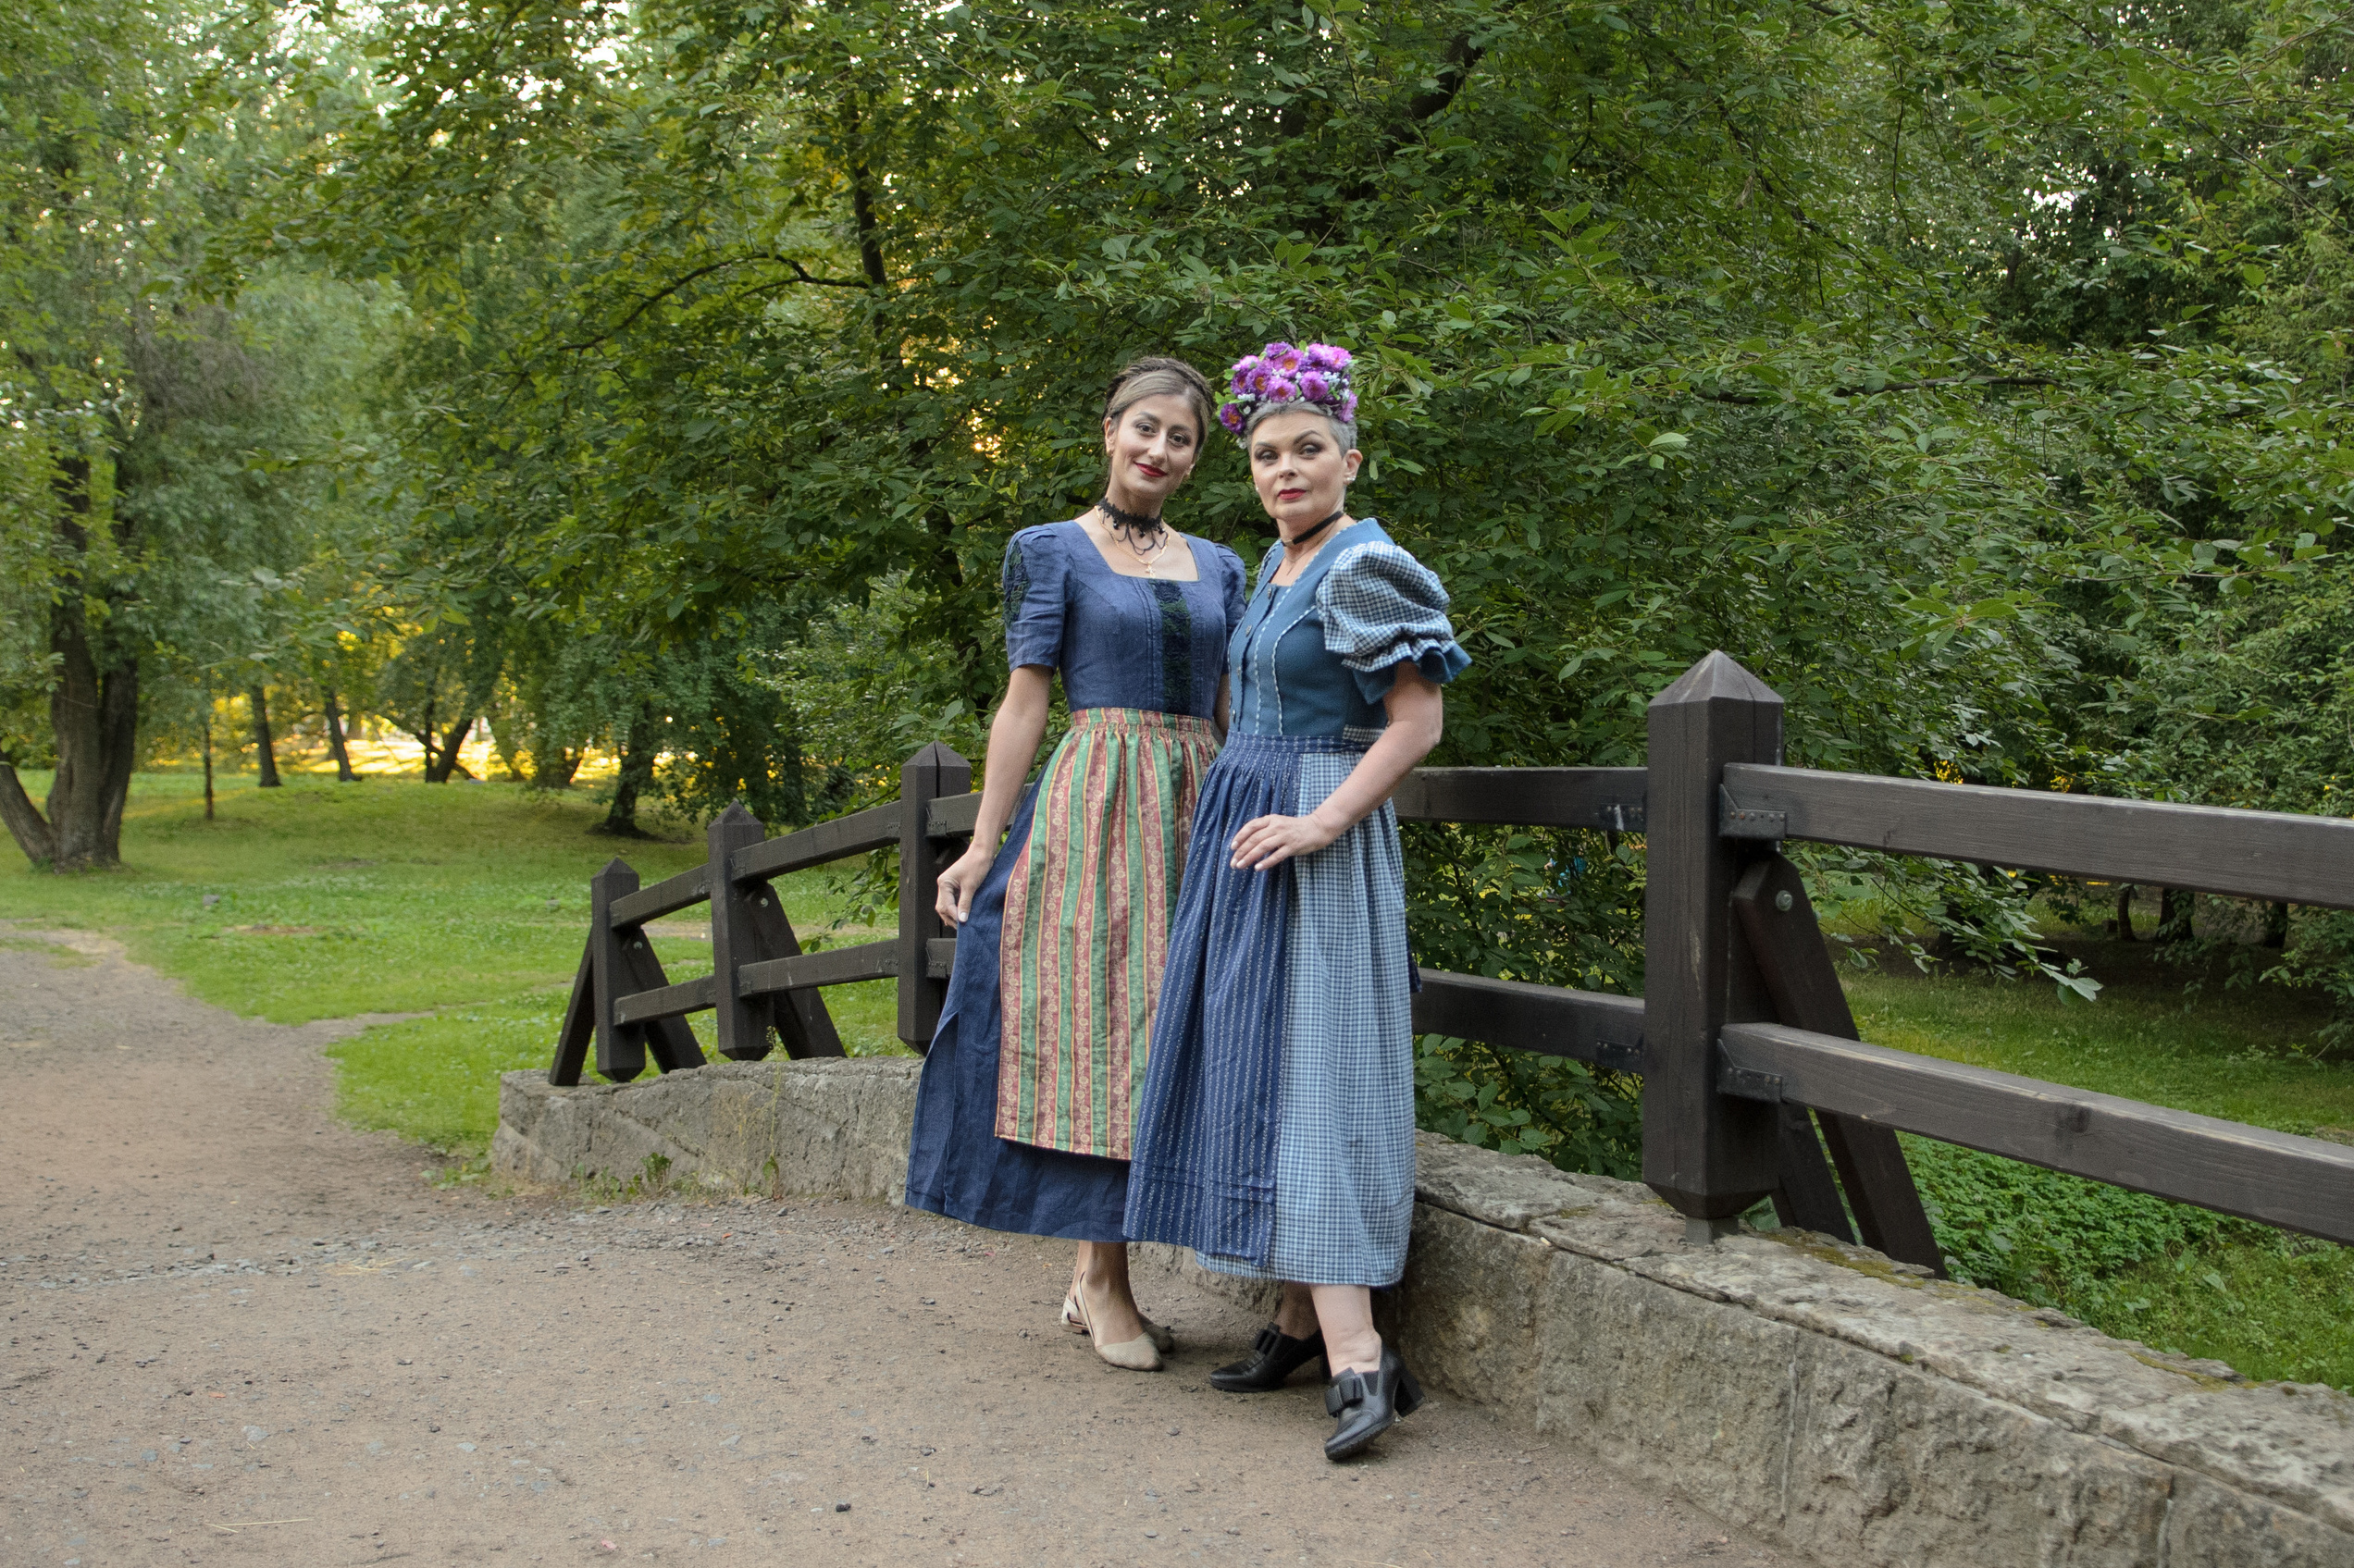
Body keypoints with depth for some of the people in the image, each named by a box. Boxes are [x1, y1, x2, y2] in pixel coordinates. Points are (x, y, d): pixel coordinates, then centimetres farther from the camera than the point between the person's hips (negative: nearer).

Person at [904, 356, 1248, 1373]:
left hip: (1196, 811, 5)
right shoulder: (1053, 551, 3)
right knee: (1104, 1022, -6)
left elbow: (1233, 713, 15)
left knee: (1165, 1032, 4)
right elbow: (1024, 702, -2)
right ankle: (1103, 1277, 4)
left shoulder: (1217, 566, 16)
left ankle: (1093, 1277, 13)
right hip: (1097, 803, -5)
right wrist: (982, 846, -7)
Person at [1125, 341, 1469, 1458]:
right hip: (1243, 835, 9)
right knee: (1253, 1065, 8)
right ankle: (1300, 1325, 14)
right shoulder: (1275, 567, 15)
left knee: (1306, 1072, -15)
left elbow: (1417, 721, -17)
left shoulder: (1364, 567, -12)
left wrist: (1321, 824, -23)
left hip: (1314, 843, -9)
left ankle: (1358, 1360, -18)